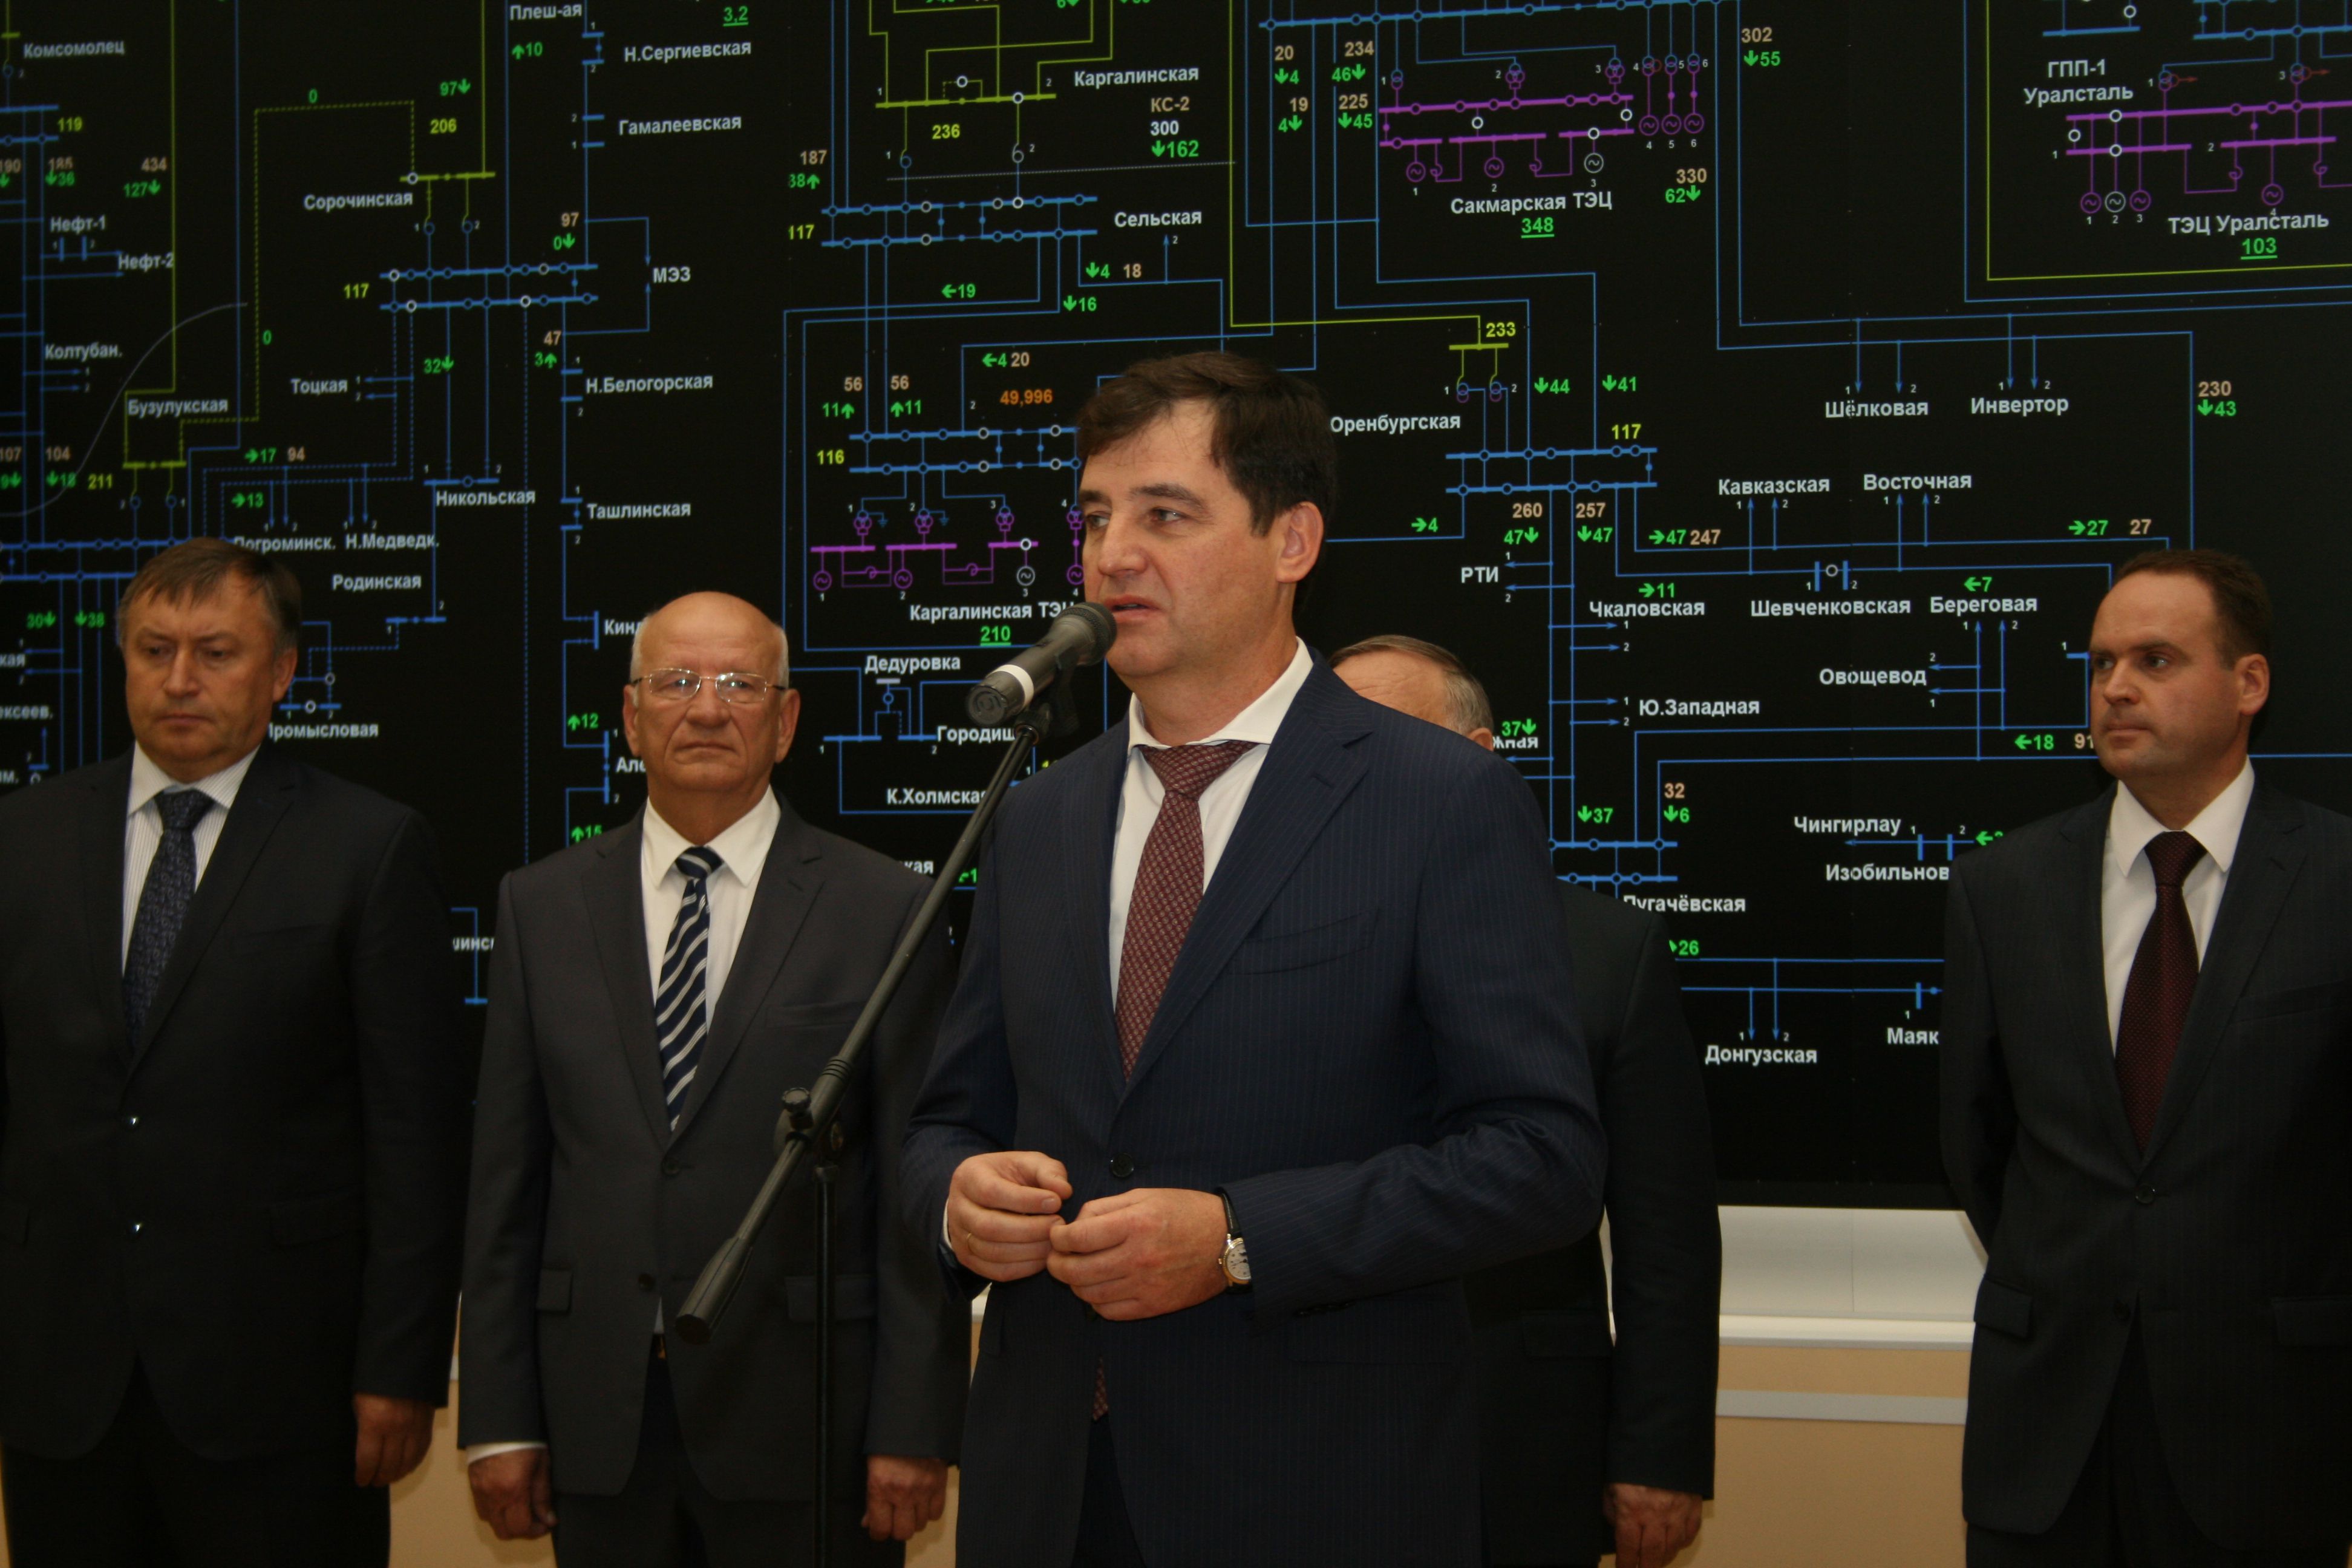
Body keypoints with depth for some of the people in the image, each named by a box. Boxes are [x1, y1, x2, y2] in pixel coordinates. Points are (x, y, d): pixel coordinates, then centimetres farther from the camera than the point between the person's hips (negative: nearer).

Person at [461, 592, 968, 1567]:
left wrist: (916, 1431, -8)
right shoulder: (543, 907, 9)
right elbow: (507, 1181, 7)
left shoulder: (882, 910, 0)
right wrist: (499, 1419, 3)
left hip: (801, 1415, -2)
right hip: (598, 1422, 3)